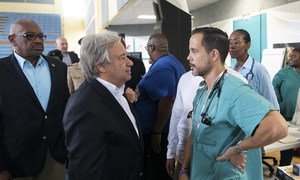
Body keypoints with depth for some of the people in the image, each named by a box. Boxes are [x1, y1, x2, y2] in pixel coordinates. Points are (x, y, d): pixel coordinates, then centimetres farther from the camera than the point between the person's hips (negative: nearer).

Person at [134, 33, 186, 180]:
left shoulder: (161, 67, -19)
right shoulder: (174, 62, 12)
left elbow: (166, 101, -27)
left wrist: (156, 132, -21)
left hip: (158, 132, -10)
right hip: (169, 128, 10)